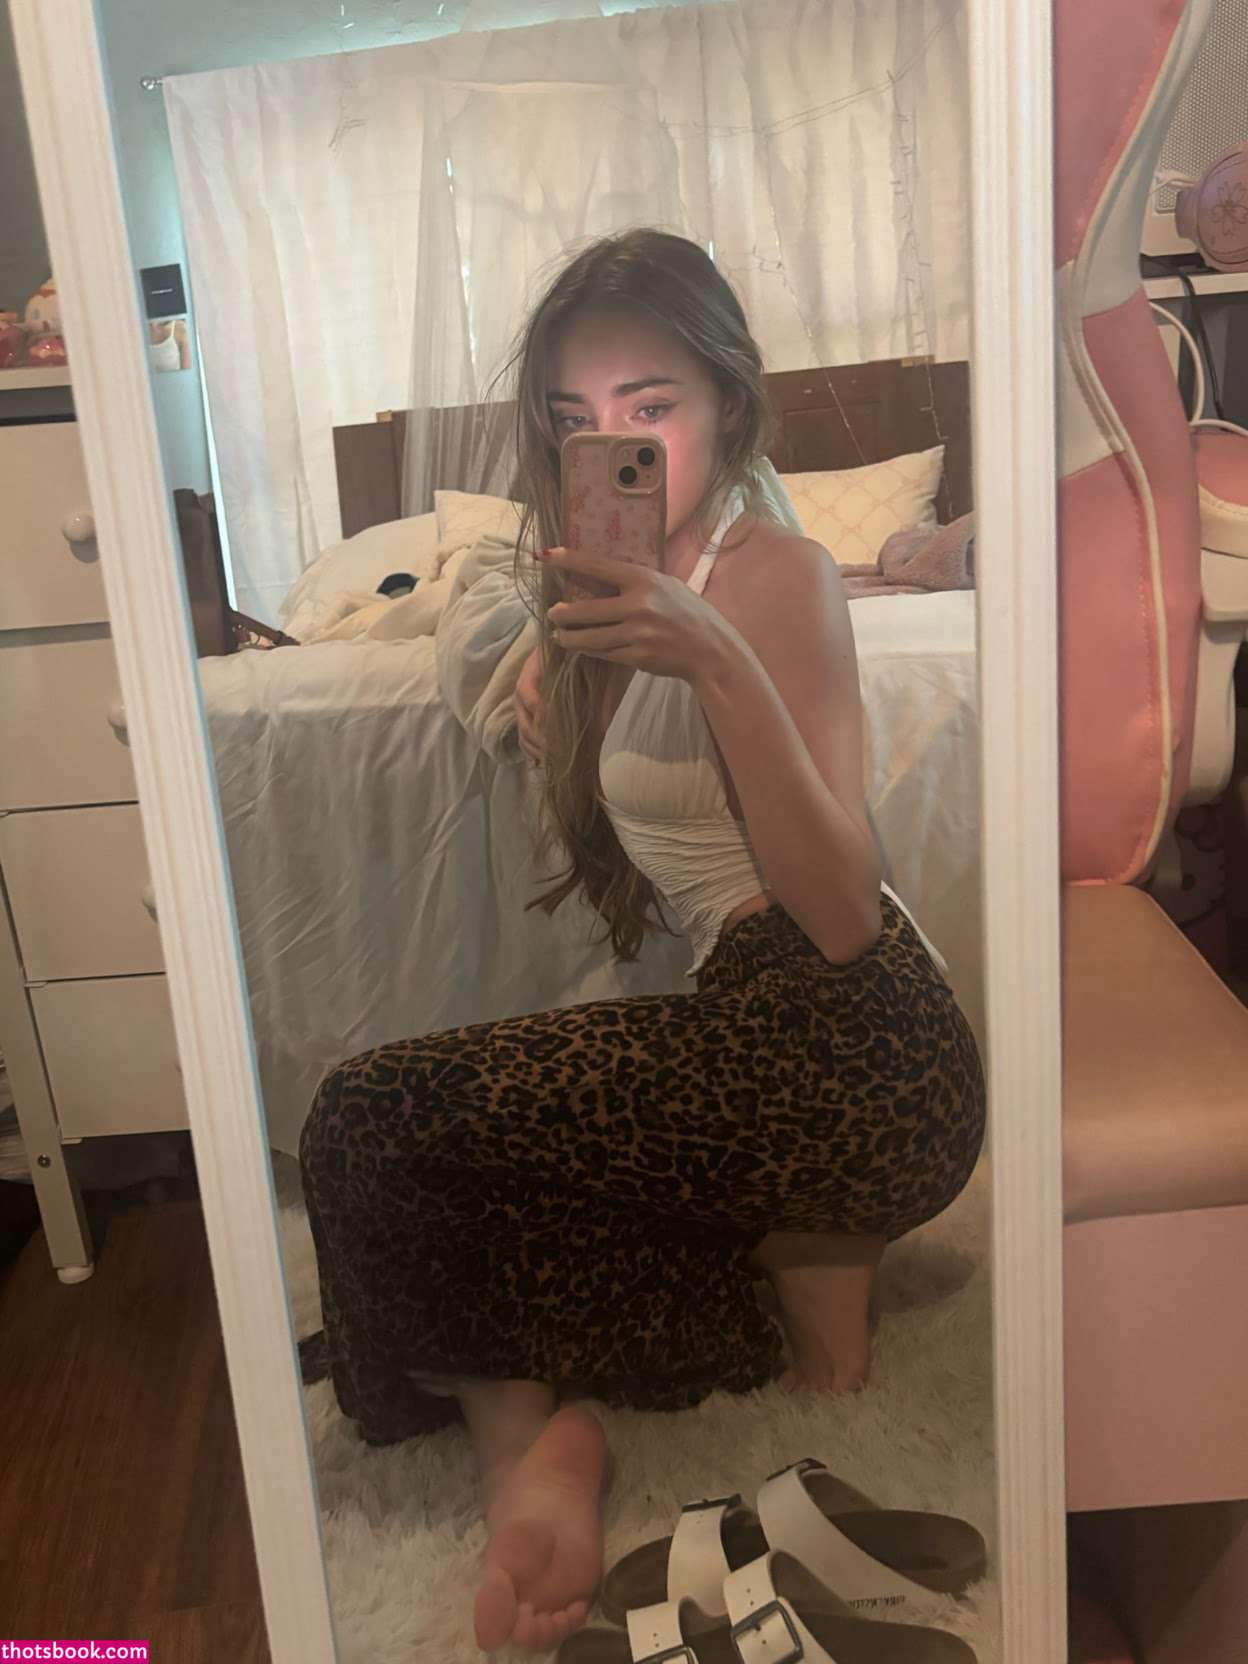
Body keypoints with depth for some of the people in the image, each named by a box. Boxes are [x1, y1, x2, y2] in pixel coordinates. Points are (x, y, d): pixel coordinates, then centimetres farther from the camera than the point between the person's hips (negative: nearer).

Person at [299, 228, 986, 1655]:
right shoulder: (626, 591, 15)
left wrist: (721, 665, -31)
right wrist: (556, 725, 12)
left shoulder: (778, 575, -11)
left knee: (379, 1124, -18)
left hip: (842, 1048, -9)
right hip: (753, 1024, 10)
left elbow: (840, 918, -22)